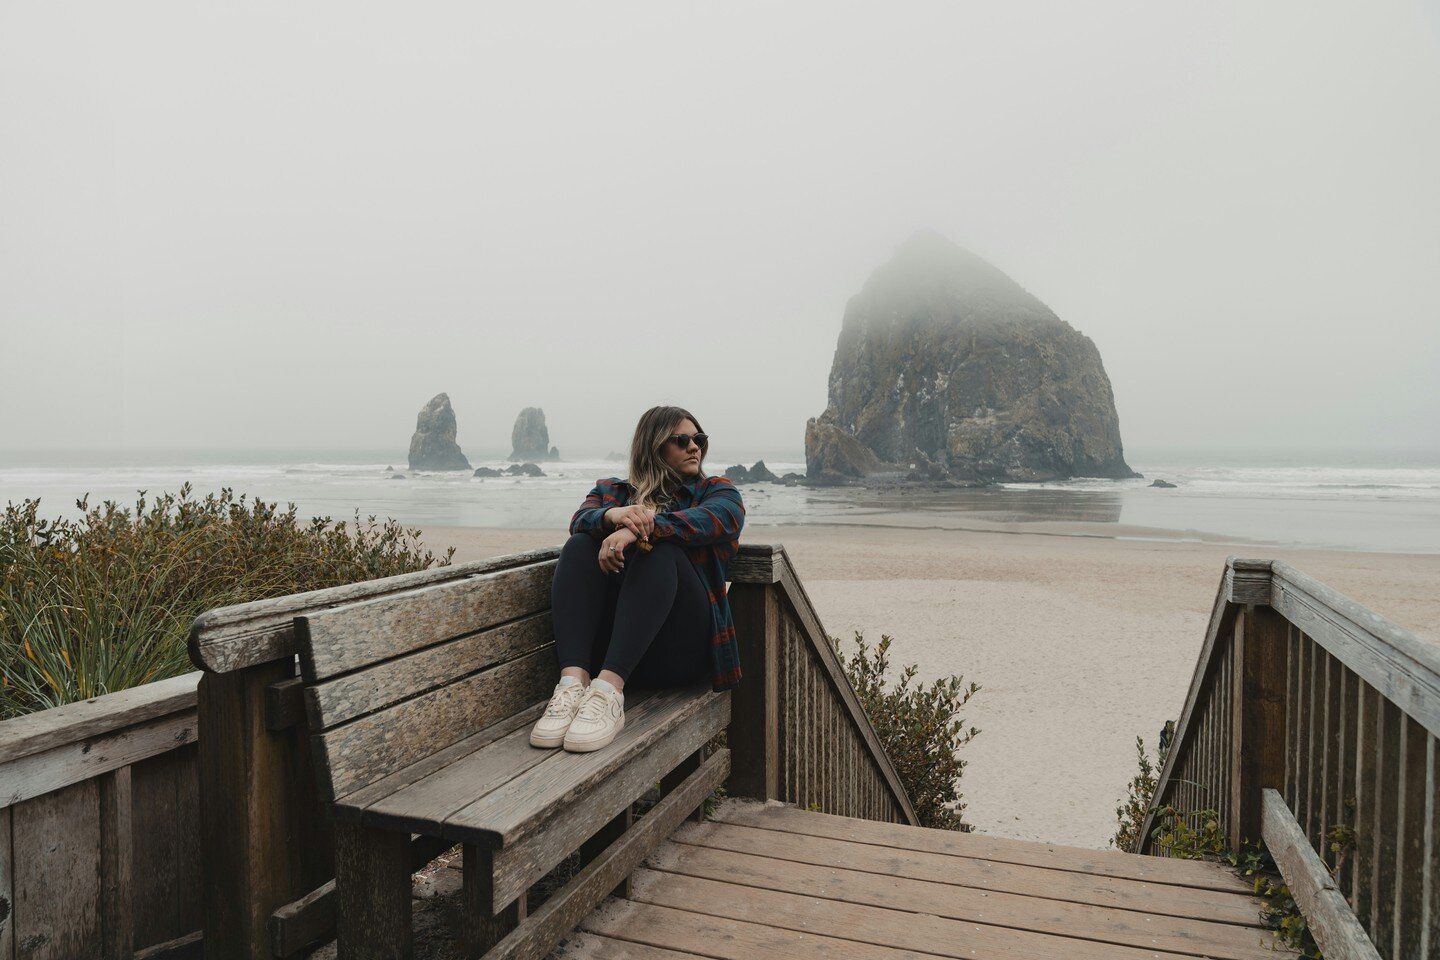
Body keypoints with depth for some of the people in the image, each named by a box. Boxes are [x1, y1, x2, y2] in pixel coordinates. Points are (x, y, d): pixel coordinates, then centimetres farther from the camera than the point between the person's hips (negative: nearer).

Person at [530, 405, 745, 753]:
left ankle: (609, 690, -44)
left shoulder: (718, 491, 16)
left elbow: (710, 520, -9)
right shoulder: (612, 490, 22)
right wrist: (612, 515, -25)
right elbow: (581, 519, -1)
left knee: (659, 550, -26)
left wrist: (640, 528, -26)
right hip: (607, 644, 2)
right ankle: (573, 683, -38)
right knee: (579, 547, -18)